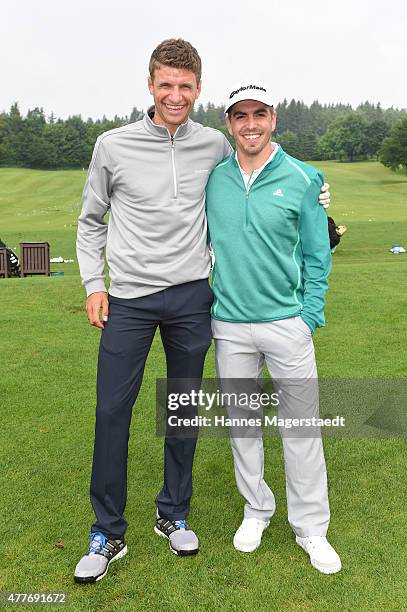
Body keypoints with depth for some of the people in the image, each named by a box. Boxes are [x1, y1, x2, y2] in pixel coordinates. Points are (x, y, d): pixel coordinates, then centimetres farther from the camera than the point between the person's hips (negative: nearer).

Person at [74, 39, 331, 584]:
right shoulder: (113, 146, 1)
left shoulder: (215, 146, 4)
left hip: (191, 297, 2)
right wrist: (93, 283, 0)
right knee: (112, 411, 0)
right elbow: (91, 220, 9)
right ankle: (108, 534, 18)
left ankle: (173, 515, 31)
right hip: (128, 299, -1)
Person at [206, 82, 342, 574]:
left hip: (287, 322, -2)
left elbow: (317, 255, 1)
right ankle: (256, 510, 34)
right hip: (229, 326, 2)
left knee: (301, 424, 6)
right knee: (242, 423, 13)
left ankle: (311, 527, 24)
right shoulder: (213, 178, 4)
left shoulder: (302, 178, -2)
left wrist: (309, 316, -6)